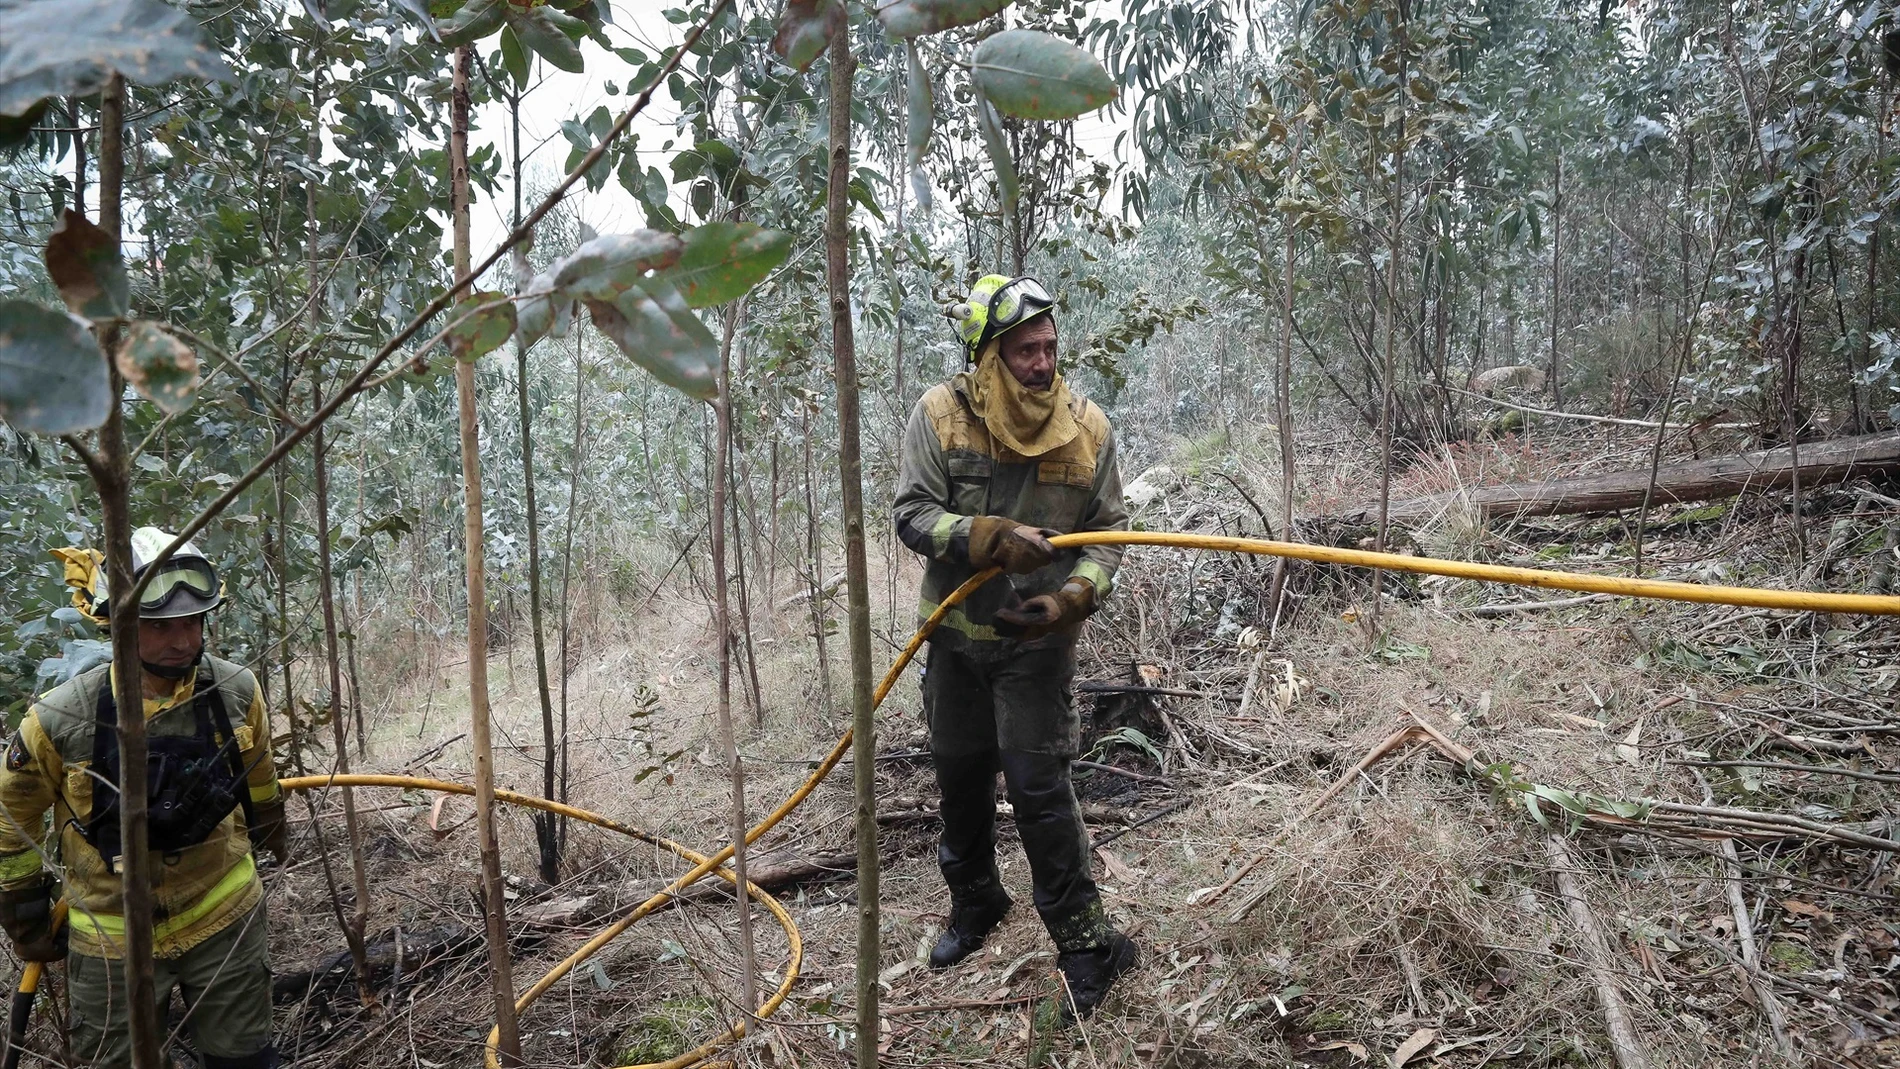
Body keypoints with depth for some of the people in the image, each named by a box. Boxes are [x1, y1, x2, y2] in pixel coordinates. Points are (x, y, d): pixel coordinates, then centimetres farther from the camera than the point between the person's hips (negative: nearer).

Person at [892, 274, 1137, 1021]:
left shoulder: (1087, 427, -8)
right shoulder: (940, 414, -11)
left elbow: (1109, 533, -2)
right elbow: (912, 513, -13)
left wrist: (1072, 598, -20)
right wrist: (991, 538, -29)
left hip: (1037, 639, -2)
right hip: (955, 632, 2)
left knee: (1039, 789, -5)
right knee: (960, 776, 17)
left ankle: (1087, 946, 10)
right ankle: (974, 904, 42)